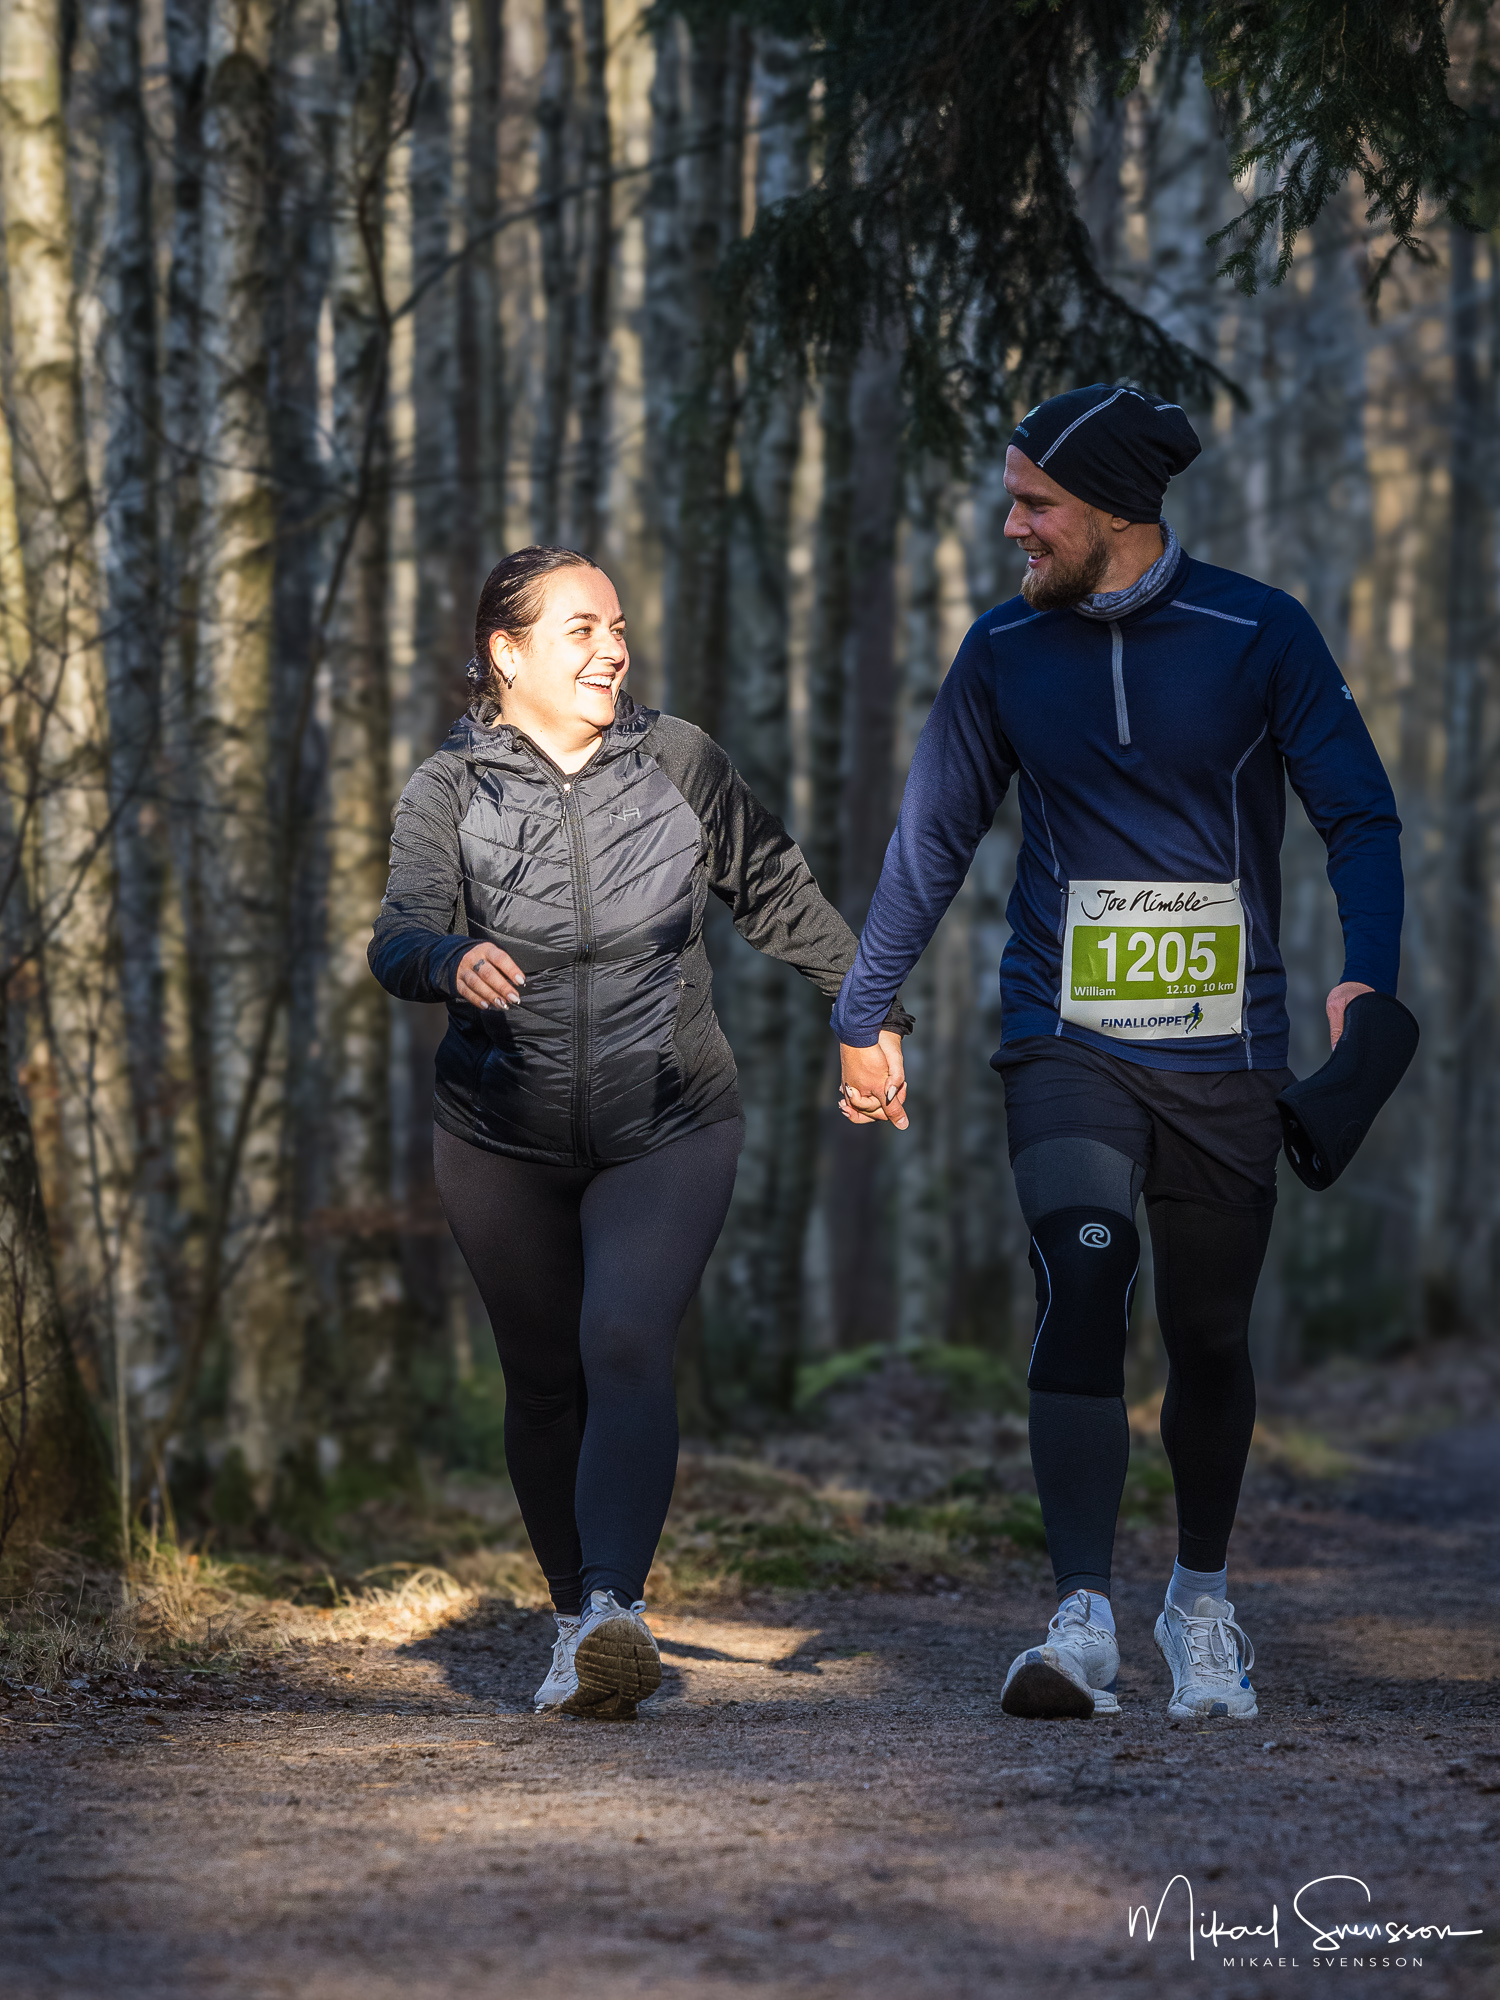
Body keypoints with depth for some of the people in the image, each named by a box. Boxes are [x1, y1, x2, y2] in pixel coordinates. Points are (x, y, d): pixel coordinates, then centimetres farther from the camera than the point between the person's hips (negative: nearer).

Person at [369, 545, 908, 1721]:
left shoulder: (677, 761, 1)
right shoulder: (450, 790, -4)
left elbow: (778, 894, 15)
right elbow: (399, 938, -18)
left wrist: (868, 1009, 18)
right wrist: (453, 962, -41)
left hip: (667, 1134, -1)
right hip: (504, 1141, 1)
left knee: (626, 1347, -21)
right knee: (544, 1385, 9)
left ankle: (618, 1609, -31)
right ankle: (576, 1622, 24)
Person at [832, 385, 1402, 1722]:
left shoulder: (1260, 635, -3)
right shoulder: (1008, 649, 5)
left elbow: (1360, 818, -2)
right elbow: (934, 838, 15)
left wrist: (1365, 974, -19)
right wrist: (863, 1013, 16)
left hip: (1225, 1052, -1)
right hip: (1067, 1045, 1)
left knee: (1210, 1337, 7)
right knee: (1081, 1293, -19)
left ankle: (1203, 1599, 29)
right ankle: (1083, 1623, -23)